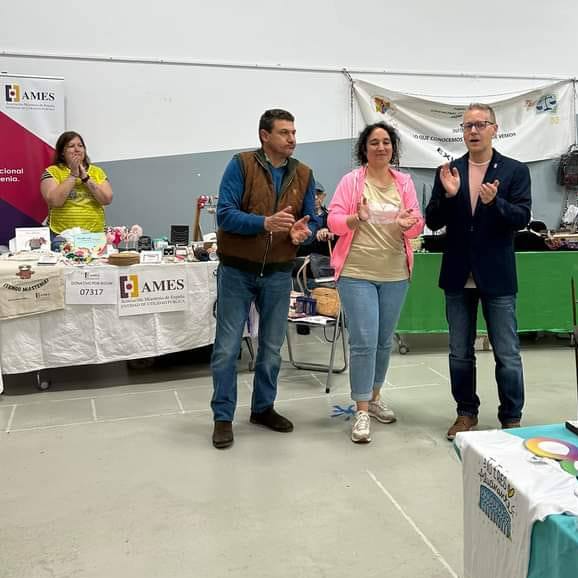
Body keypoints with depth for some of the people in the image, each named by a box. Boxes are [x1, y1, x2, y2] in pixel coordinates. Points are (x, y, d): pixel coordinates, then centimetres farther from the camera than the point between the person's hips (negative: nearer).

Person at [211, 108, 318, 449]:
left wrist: (303, 233, -18)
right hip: (237, 270, -4)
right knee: (227, 348, 2)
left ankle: (263, 408, 31)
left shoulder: (304, 174, 4)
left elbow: (312, 221, 6)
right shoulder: (241, 165, -9)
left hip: (279, 273, 4)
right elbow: (225, 215, -16)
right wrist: (265, 223, -30)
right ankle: (223, 417, 16)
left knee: (272, 347, 14)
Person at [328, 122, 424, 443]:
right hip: (357, 273, -4)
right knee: (364, 342, -8)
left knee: (385, 341, 14)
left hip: (395, 273, 4)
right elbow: (334, 221, -7)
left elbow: (419, 224, 5)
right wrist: (356, 219, -26)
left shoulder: (404, 182, 8)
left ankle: (375, 397, 32)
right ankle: (362, 412, 1)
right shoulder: (352, 181, -2)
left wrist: (410, 224, -17)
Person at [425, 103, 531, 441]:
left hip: (497, 275, -2)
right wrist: (448, 195, -17)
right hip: (458, 275, 3)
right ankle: (467, 413, 27)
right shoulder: (448, 171, 5)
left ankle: (512, 419, 18)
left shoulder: (515, 171, 0)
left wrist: (494, 201, -26)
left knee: (507, 355, 4)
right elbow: (433, 222, 1)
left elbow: (522, 218, -9)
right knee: (460, 353, 12)